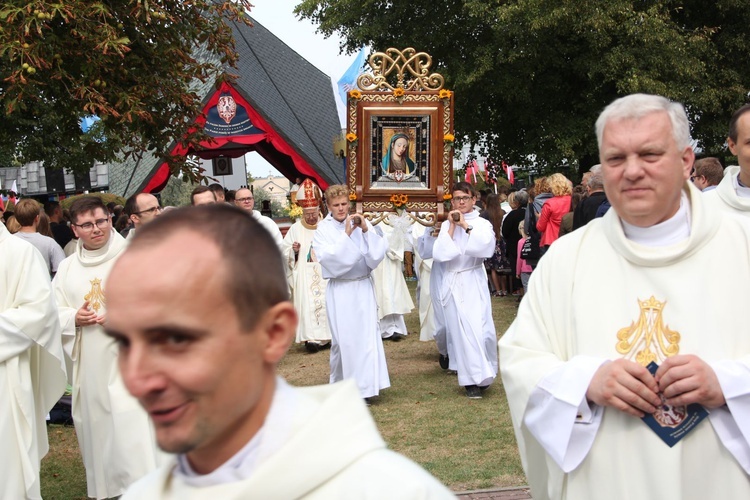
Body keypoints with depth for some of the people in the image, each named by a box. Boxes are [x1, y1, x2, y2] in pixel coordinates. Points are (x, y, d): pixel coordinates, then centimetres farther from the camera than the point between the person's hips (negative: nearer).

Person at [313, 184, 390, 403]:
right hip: (339, 290, -2)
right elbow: (327, 258, -16)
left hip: (363, 287, 2)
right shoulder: (323, 229, -3)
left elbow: (379, 251, -5)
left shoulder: (361, 222, 2)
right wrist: (346, 234, -22)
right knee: (343, 338, 1)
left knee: (366, 334, -1)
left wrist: (366, 231, -19)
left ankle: (365, 386, 7)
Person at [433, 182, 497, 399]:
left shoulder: (482, 224, 3)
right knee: (461, 331, -1)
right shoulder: (446, 225, 9)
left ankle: (482, 374, 10)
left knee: (479, 328, -10)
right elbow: (439, 254, -4)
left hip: (474, 282, -2)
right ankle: (471, 380, 4)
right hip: (453, 282, 2)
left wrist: (466, 226, -12)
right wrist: (452, 228, -6)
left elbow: (486, 246, -16)